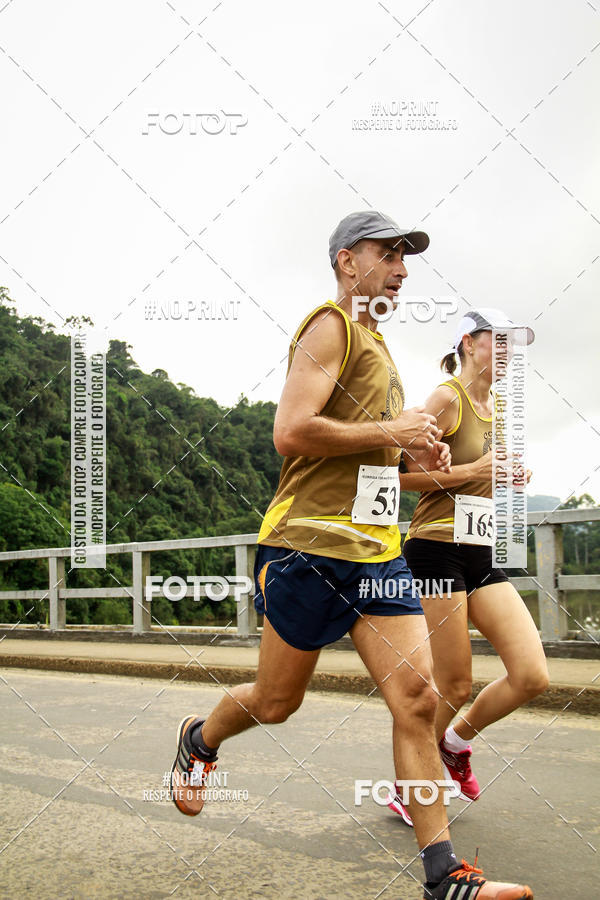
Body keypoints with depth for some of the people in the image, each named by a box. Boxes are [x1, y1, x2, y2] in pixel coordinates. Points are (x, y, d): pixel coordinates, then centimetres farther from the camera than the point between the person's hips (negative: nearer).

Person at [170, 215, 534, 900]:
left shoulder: (374, 342, 23)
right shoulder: (330, 325, -6)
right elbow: (291, 432, -20)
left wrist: (414, 450, 13)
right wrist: (392, 432, -12)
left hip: (378, 550, 8)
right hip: (312, 542, -8)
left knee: (417, 697, -3)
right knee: (275, 702, 8)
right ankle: (199, 740, 39)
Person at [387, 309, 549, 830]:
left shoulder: (497, 406, 18)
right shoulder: (447, 399, -8)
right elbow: (404, 475, -13)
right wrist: (474, 470, -17)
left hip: (485, 556, 8)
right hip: (439, 549, -8)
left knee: (533, 677, -4)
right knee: (455, 688, -3)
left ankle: (456, 742, 23)